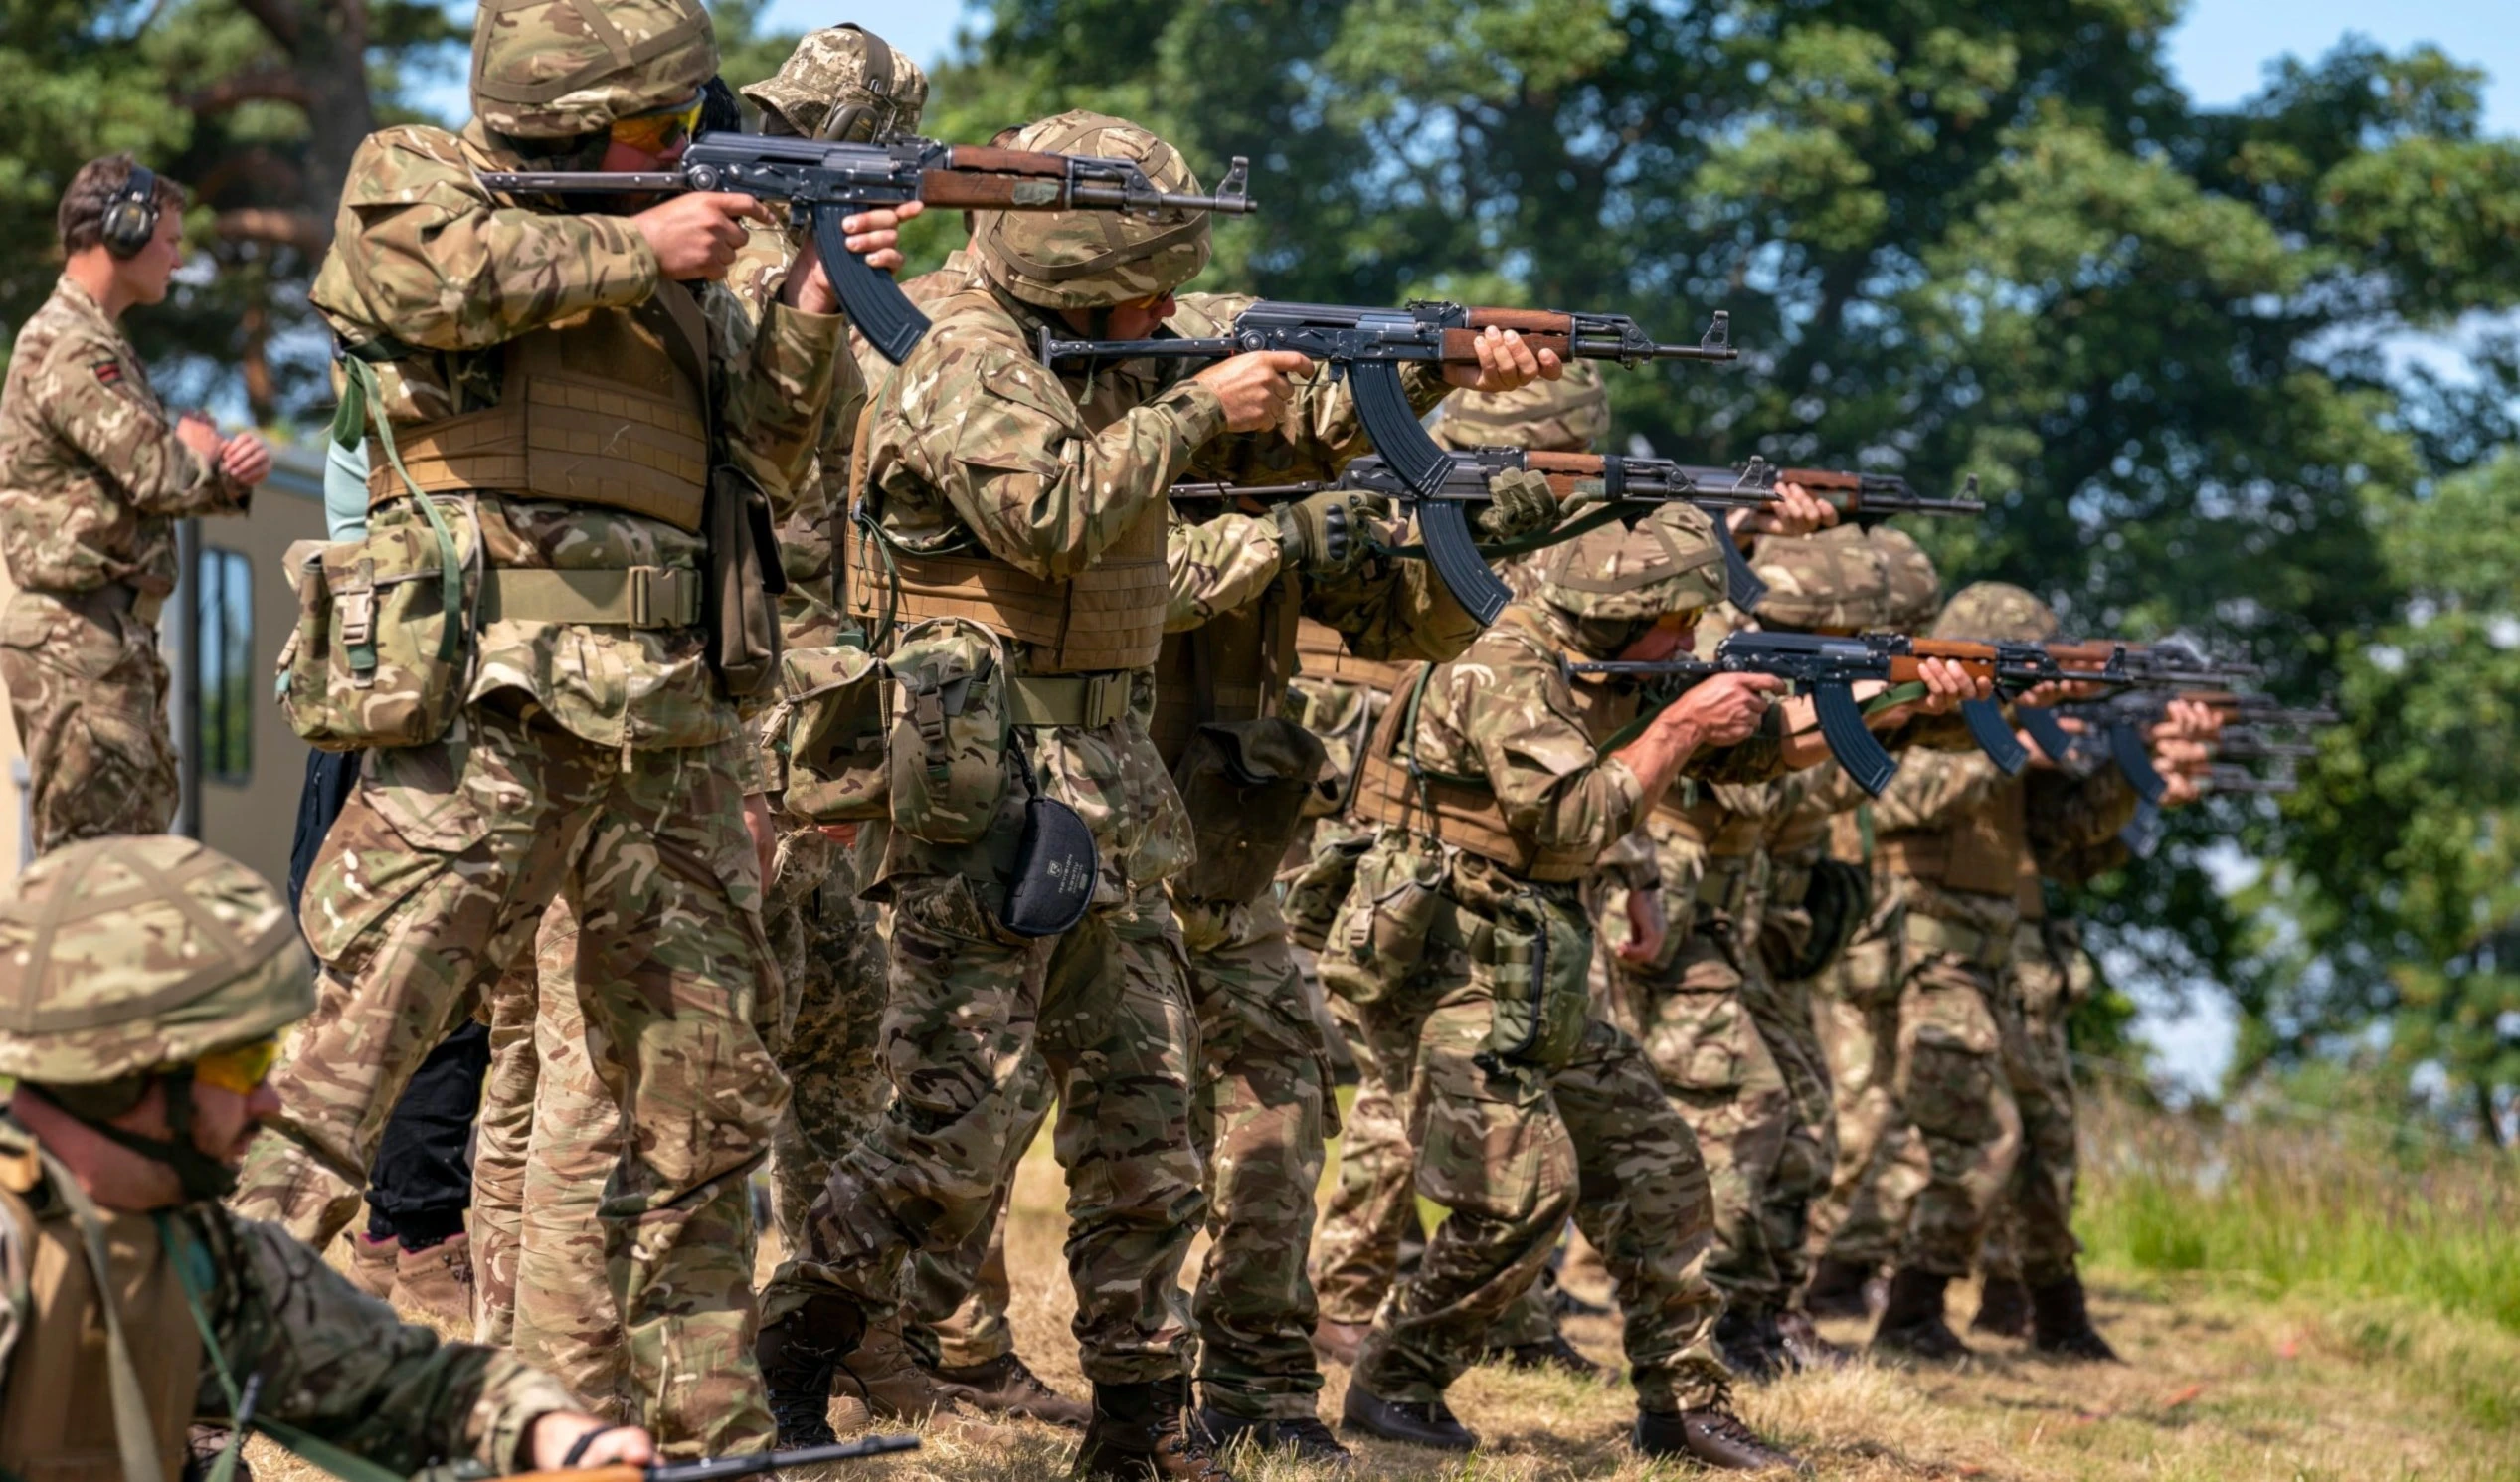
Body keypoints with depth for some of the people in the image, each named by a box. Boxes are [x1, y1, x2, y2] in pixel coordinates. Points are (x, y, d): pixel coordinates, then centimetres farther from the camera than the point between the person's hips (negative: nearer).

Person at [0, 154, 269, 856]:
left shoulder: (101, 343, 19)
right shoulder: (70, 349, -15)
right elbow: (157, 476, -22)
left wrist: (230, 472, -5)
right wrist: (208, 459, 1)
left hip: (117, 637, 11)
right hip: (77, 637, -11)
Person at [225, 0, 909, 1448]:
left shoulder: (656, 251, 22)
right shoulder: (410, 173, 5)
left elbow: (754, 458, 20)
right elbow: (435, 265, -18)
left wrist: (810, 315, 5)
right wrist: (638, 248, -9)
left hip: (671, 720, 7)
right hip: (490, 709, -7)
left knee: (709, 1091, 11)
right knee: (362, 1033, -15)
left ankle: (710, 1418, 21)